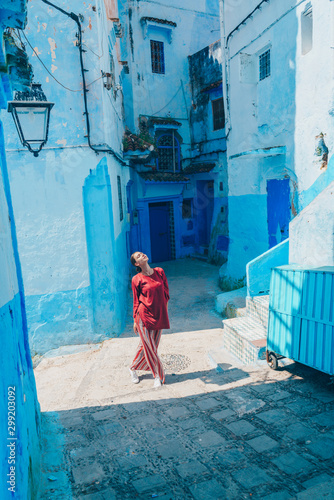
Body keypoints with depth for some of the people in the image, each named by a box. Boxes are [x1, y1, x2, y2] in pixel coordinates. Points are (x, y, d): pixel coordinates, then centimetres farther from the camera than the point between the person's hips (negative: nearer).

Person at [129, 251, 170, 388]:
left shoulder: (159, 272, 2)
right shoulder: (136, 279, -8)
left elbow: (166, 293, 11)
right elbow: (136, 301, 0)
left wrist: (162, 308, 8)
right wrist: (135, 320, 2)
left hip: (159, 315, 4)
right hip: (144, 315, -4)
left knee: (147, 345, 15)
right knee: (149, 347, 5)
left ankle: (133, 368, 37)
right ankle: (158, 375, 25)